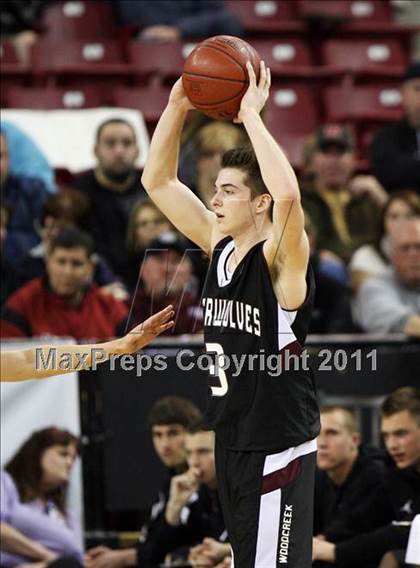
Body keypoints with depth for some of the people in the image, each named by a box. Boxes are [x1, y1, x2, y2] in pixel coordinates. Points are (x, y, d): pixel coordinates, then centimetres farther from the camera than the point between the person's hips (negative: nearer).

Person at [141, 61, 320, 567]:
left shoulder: (281, 259, -15)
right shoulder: (221, 247, 6)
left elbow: (288, 195, -38)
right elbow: (157, 181, 11)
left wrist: (251, 116, -30)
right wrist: (178, 107, -2)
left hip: (277, 449, -8)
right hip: (232, 442, 8)